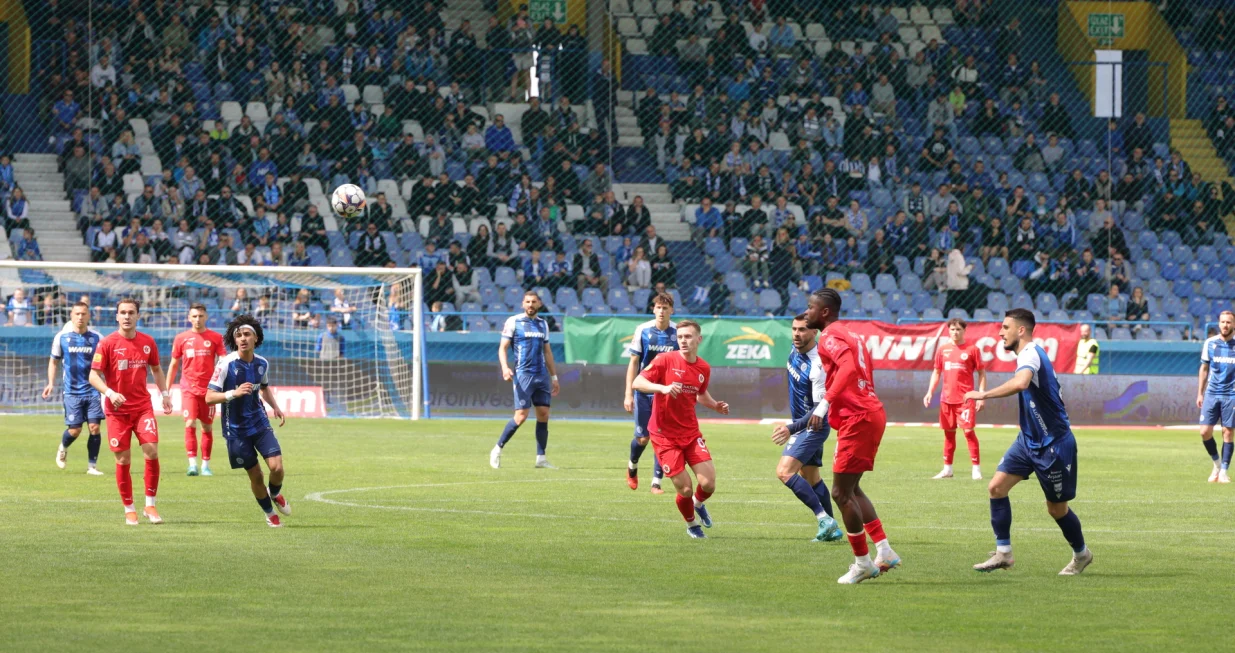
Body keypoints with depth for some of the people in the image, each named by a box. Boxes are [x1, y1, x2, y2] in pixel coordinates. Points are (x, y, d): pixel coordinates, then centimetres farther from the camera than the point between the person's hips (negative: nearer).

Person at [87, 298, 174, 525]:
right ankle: (129, 509, 13)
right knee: (123, 459, 0)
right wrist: (110, 393, -23)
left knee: (152, 451, -12)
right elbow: (94, 376, -7)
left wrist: (165, 393, 9)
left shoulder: (148, 342, 5)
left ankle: (150, 506, 0)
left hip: (143, 406, 2)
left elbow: (156, 369, 20)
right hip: (117, 410, -2)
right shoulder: (107, 344, -6)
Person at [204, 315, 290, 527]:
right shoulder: (226, 364, -16)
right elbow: (209, 397, -17)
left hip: (259, 423, 3)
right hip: (236, 428, -3)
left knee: (277, 467, -11)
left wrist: (275, 407, 8)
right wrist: (234, 393, -32)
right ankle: (269, 513, 27)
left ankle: (275, 494, 24)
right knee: (255, 476, 2)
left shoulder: (262, 364, 0)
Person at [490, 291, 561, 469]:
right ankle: (497, 449, 3)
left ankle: (541, 458, 5)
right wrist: (505, 368, -19)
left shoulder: (542, 324, 15)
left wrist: (554, 377, 20)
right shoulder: (513, 321, 0)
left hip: (542, 375, 5)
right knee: (521, 416, -11)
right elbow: (502, 347, -2)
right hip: (523, 373, -5)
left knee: (543, 414, 0)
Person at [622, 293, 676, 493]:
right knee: (642, 437, 2)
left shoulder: (677, 333, -3)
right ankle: (632, 467, 33)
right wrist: (629, 394, -5)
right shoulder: (643, 331, -5)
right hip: (644, 392, -1)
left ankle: (656, 482, 3)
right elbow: (633, 363, -1)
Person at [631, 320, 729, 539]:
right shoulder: (665, 360, -11)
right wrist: (663, 388, -32)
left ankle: (698, 503, 29)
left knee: (708, 484, -8)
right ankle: (692, 524, 24)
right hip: (665, 436, -4)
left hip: (691, 433, 4)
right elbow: (637, 383, -16)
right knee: (685, 489, -6)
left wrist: (715, 405, 5)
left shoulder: (704, 369, 4)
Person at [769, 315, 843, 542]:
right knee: (811, 479, 15)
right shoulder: (796, 349, 0)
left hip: (813, 427, -10)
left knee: (785, 472, -21)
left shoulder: (817, 366, -26)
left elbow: (820, 408, -29)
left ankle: (824, 519, -23)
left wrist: (791, 429, -38)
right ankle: (831, 529, 22)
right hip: (801, 423, 10)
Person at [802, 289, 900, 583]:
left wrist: (825, 403, -35)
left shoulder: (830, 337, -11)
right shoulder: (848, 335, 20)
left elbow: (848, 368, -29)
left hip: (858, 420, -10)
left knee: (841, 493, -4)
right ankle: (884, 552, 16)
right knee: (851, 489, 18)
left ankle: (862, 563, 1)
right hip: (869, 413, 10)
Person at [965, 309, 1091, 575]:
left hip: (1053, 444, -9)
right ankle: (1003, 553, 0)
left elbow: (1021, 382, -42)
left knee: (1056, 507, 4)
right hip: (1029, 440, 9)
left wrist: (984, 394, -37)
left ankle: (1081, 554, 27)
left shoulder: (1031, 353, -21)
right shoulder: (1030, 354, 10)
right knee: (997, 486, -4)